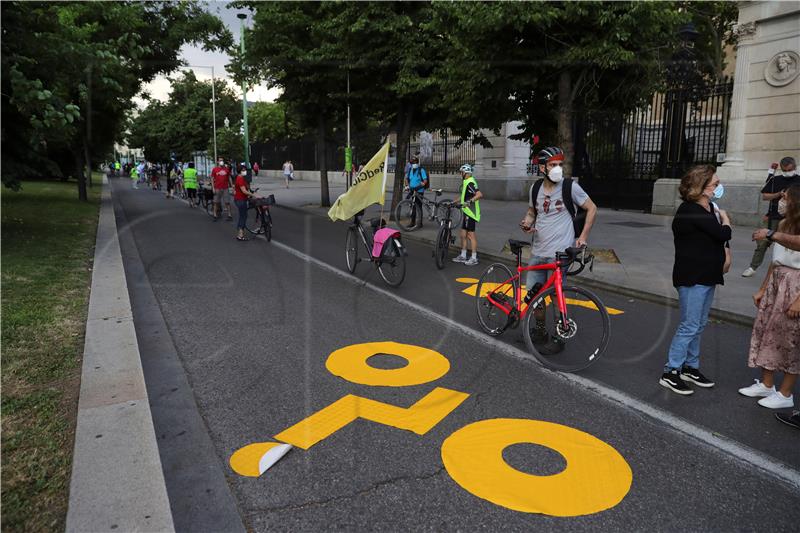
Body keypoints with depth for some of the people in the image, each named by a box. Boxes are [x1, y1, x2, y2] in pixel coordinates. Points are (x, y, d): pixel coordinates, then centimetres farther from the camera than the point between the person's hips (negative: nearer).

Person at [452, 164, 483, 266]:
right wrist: (453, 202, 27)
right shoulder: (466, 182, 15)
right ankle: (463, 256, 21)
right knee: (463, 234, 13)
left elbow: (480, 194, -30)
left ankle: (474, 258, 5)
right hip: (467, 212, 10)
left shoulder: (470, 183, -17)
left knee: (471, 234, -3)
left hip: (471, 213, -10)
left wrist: (469, 201, -37)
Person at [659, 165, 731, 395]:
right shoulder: (690, 211, -19)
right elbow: (723, 234, -20)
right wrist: (724, 218, -2)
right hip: (692, 277, -10)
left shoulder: (707, 208, 12)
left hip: (706, 275, 10)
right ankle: (670, 373, 1)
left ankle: (691, 367, 28)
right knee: (690, 326, -6)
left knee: (699, 325, 16)